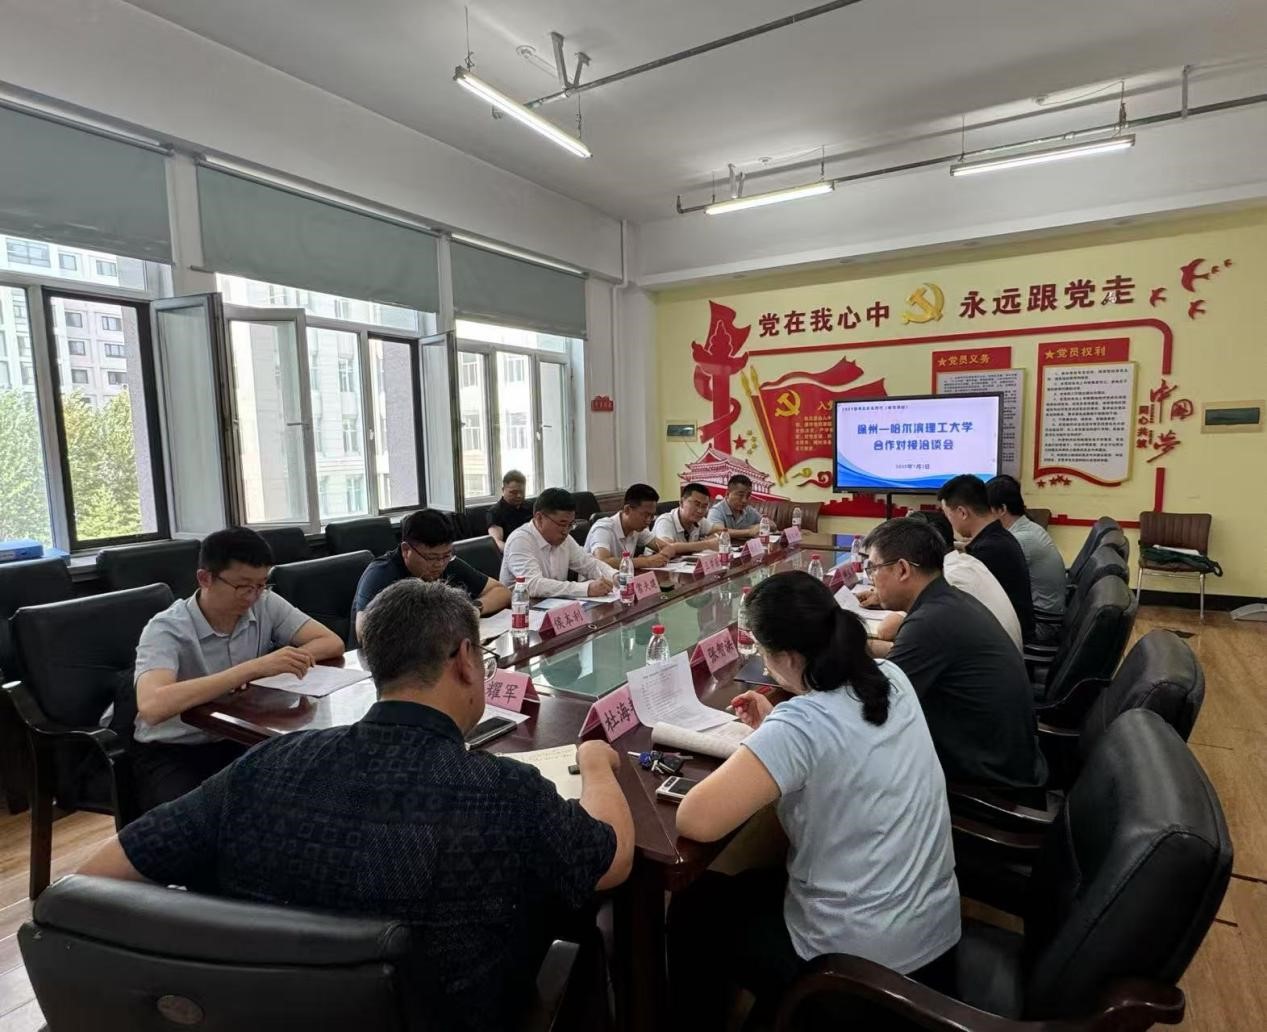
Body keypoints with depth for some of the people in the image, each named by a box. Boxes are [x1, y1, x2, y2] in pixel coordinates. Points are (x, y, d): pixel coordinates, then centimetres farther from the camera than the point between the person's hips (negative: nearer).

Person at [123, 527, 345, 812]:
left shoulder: (266, 605, -7)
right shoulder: (166, 629, -20)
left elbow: (332, 642, -6)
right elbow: (152, 706, -37)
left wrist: (285, 662, -25)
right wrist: (253, 667, -42)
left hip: (237, 740, 4)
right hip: (170, 753, -4)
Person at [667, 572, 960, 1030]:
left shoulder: (800, 724, -29)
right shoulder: (892, 679, -6)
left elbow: (694, 821, -30)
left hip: (860, 960, -7)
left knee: (693, 907, 18)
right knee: (756, 883, 31)